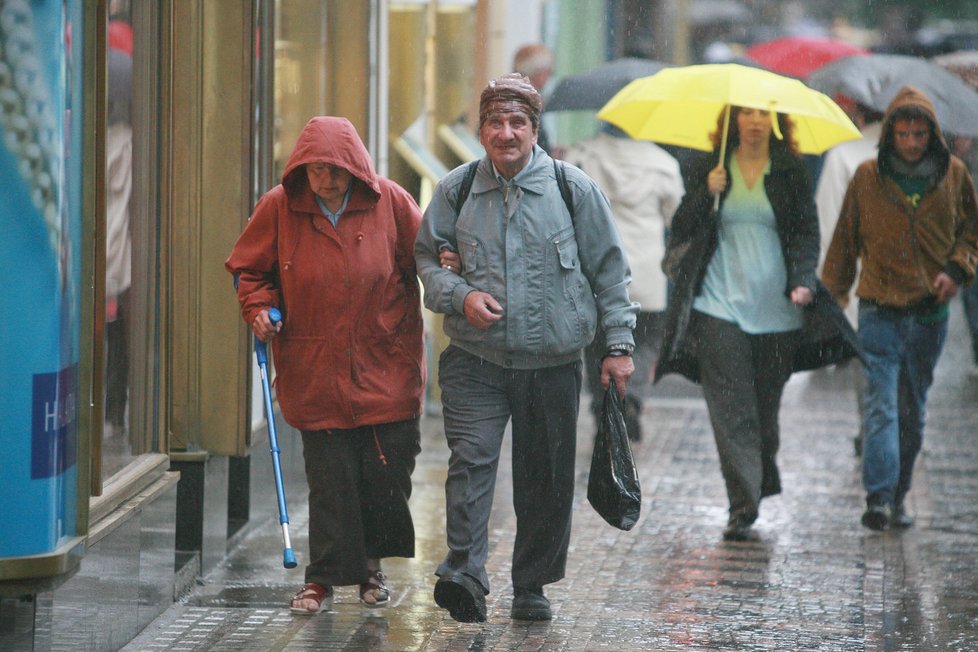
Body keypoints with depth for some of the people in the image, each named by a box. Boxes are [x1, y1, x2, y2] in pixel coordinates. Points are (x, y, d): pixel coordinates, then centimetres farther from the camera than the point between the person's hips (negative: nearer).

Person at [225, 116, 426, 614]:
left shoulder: (390, 203, -2)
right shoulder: (279, 207, -1)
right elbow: (248, 268, 10)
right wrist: (259, 308, -6)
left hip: (384, 364, 1)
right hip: (315, 371, 0)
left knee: (387, 473, 2)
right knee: (328, 477, -2)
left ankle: (372, 563, 24)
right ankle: (324, 577, 8)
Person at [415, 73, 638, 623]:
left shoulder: (574, 189, 1)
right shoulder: (456, 190, 4)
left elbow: (609, 270, 6)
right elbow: (426, 258, 14)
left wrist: (619, 345, 3)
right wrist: (461, 295, -6)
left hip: (552, 363, 0)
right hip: (475, 360, 0)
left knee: (547, 479, 6)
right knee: (471, 459, -17)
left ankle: (533, 586, 18)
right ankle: (465, 572, -23)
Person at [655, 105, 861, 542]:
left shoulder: (792, 173, 7)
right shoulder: (709, 171, 7)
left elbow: (806, 232, 4)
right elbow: (682, 231, 6)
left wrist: (803, 281, -12)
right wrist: (706, 194, -11)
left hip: (775, 307, 1)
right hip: (719, 305, -1)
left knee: (766, 406, 7)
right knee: (731, 408, -9)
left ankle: (762, 482, 29)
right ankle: (742, 508, -11)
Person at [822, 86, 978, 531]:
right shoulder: (868, 177, -1)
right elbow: (845, 239, 8)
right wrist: (833, 292, 9)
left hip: (930, 309, 2)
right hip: (879, 307, -2)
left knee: (913, 411, 10)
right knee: (881, 404, -14)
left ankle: (899, 497, 21)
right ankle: (879, 497, -21)